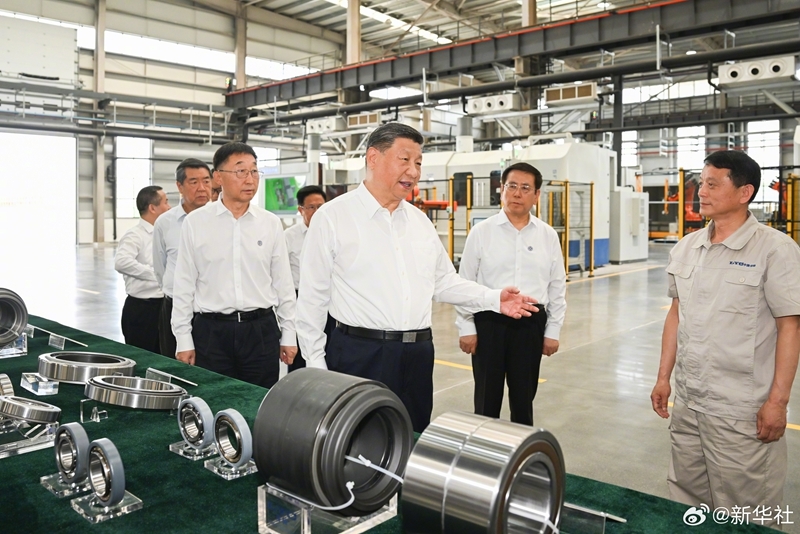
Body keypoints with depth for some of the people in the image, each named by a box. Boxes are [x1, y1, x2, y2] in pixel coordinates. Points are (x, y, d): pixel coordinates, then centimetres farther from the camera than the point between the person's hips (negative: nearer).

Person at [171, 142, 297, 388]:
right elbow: (184, 286, 2)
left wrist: (288, 335, 7)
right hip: (211, 331, -1)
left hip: (261, 330, 1)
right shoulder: (195, 222, -1)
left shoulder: (271, 223, 3)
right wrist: (183, 339, 1)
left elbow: (283, 283, 7)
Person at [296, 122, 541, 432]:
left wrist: (494, 299, 4)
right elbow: (312, 299, -4)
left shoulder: (419, 221, 12)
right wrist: (316, 366, -5)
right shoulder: (333, 217, -6)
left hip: (418, 356, 6)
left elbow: (444, 282, 17)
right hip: (359, 355, -5)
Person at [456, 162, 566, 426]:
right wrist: (466, 328, -4)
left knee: (524, 395, 13)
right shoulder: (481, 232, -2)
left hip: (531, 323, 2)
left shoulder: (548, 236, 4)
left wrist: (553, 331, 4)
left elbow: (557, 287, 7)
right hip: (489, 321, -1)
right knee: (487, 395, 8)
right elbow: (465, 283, 0)